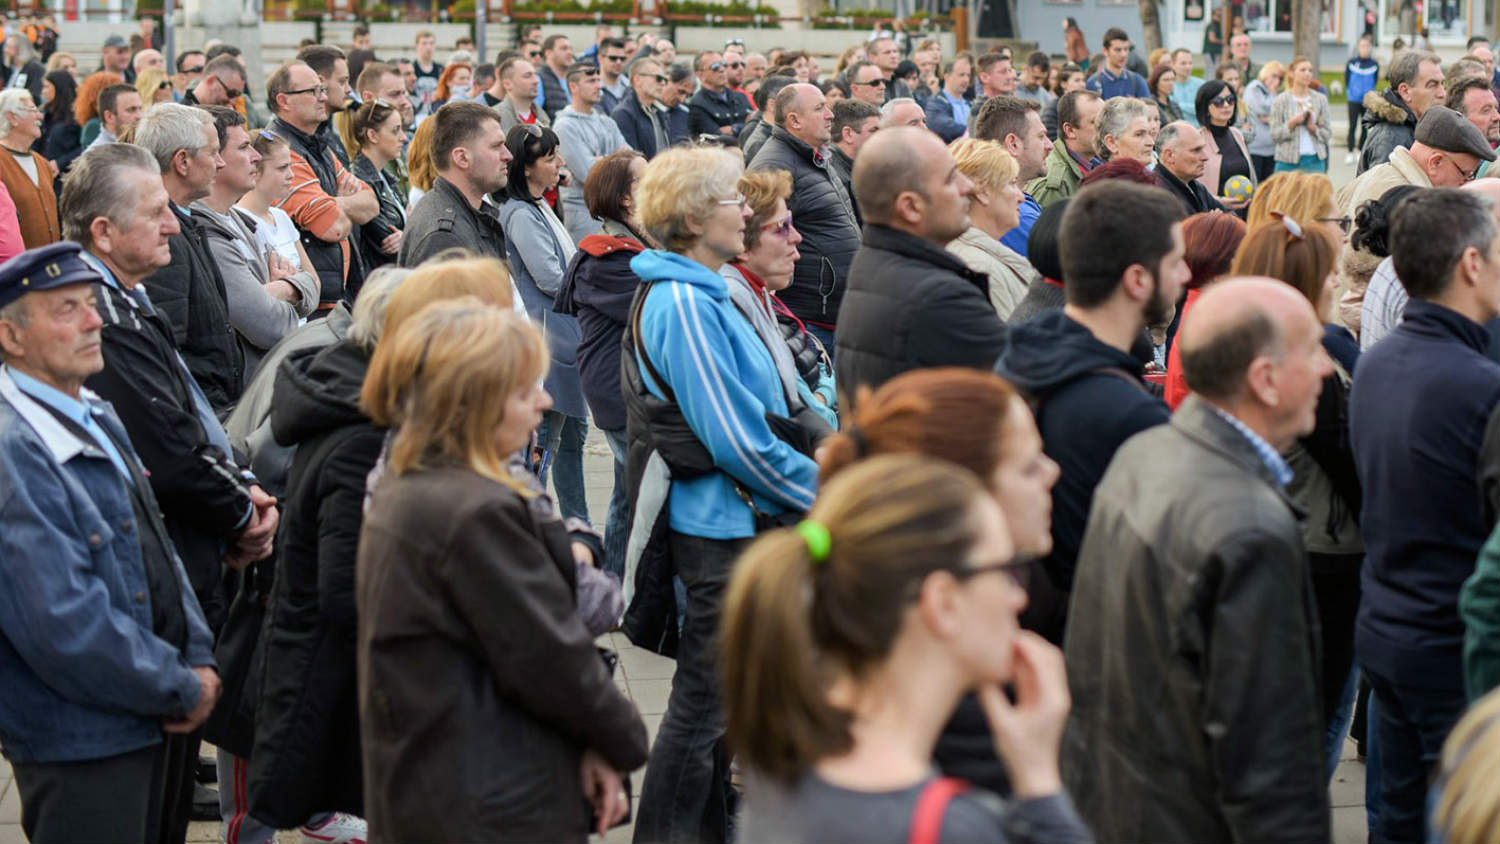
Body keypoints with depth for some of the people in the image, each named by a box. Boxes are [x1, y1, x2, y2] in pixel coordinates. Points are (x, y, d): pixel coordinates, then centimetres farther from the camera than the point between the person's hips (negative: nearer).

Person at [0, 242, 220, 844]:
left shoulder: (97, 418, 11)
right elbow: (66, 626, -25)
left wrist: (199, 659, 2)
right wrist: (183, 690, -15)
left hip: (156, 723, 9)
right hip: (80, 745, -9)